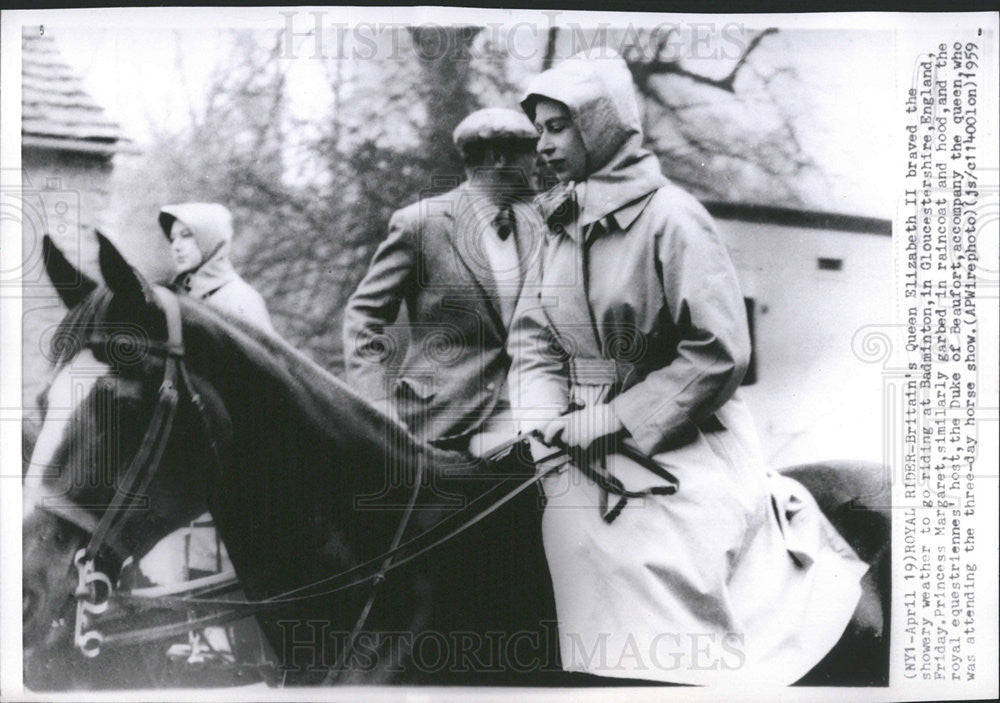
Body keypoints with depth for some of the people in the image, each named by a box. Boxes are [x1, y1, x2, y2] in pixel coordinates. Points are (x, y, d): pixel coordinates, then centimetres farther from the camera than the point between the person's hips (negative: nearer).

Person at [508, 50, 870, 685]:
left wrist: (608, 422, -16)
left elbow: (719, 354, -18)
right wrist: (550, 419, -11)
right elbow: (532, 338, 8)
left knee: (679, 649, 1)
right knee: (598, 643, 13)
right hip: (583, 472, 6)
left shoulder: (670, 218, -14)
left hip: (673, 462, -6)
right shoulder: (560, 225, 8)